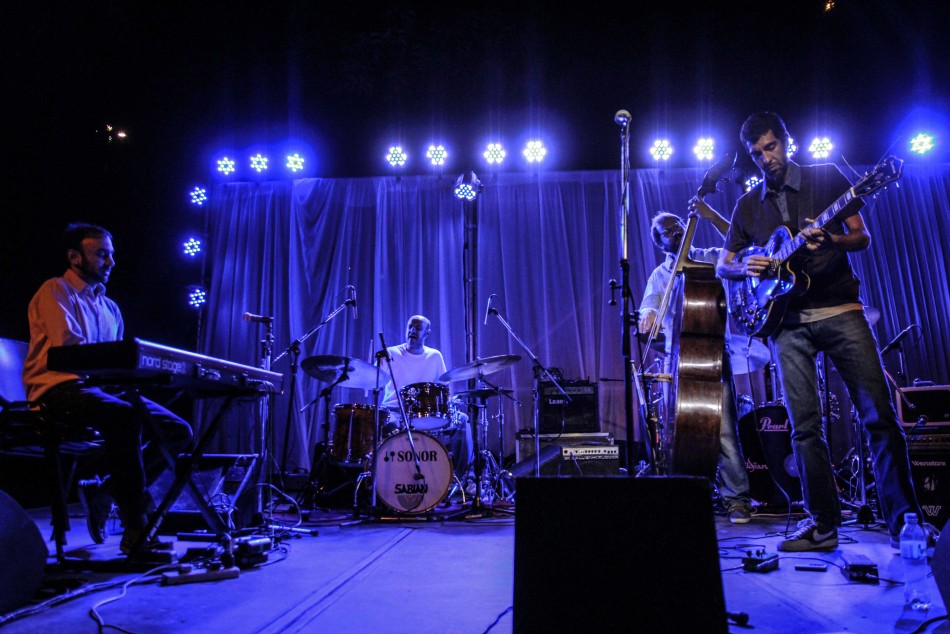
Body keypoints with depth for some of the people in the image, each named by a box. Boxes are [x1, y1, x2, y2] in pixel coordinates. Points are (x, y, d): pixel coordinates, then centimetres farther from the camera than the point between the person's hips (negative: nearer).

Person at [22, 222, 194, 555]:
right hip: (60, 388, -7)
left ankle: (103, 490, 1)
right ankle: (136, 528, -30)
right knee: (125, 416, -37)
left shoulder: (110, 307, 23)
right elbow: (68, 346, -16)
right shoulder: (56, 291, 2)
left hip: (105, 386, 7)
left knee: (178, 431, -9)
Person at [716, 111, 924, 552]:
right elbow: (722, 265, 16)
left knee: (879, 414, -7)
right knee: (804, 426, 0)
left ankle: (904, 519, 4)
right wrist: (744, 267, -6)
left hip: (840, 310, -2)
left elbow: (863, 238, 5)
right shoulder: (748, 205, 15)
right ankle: (823, 524, 8)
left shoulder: (827, 178, 9)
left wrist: (829, 240, -16)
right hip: (788, 322, 2)